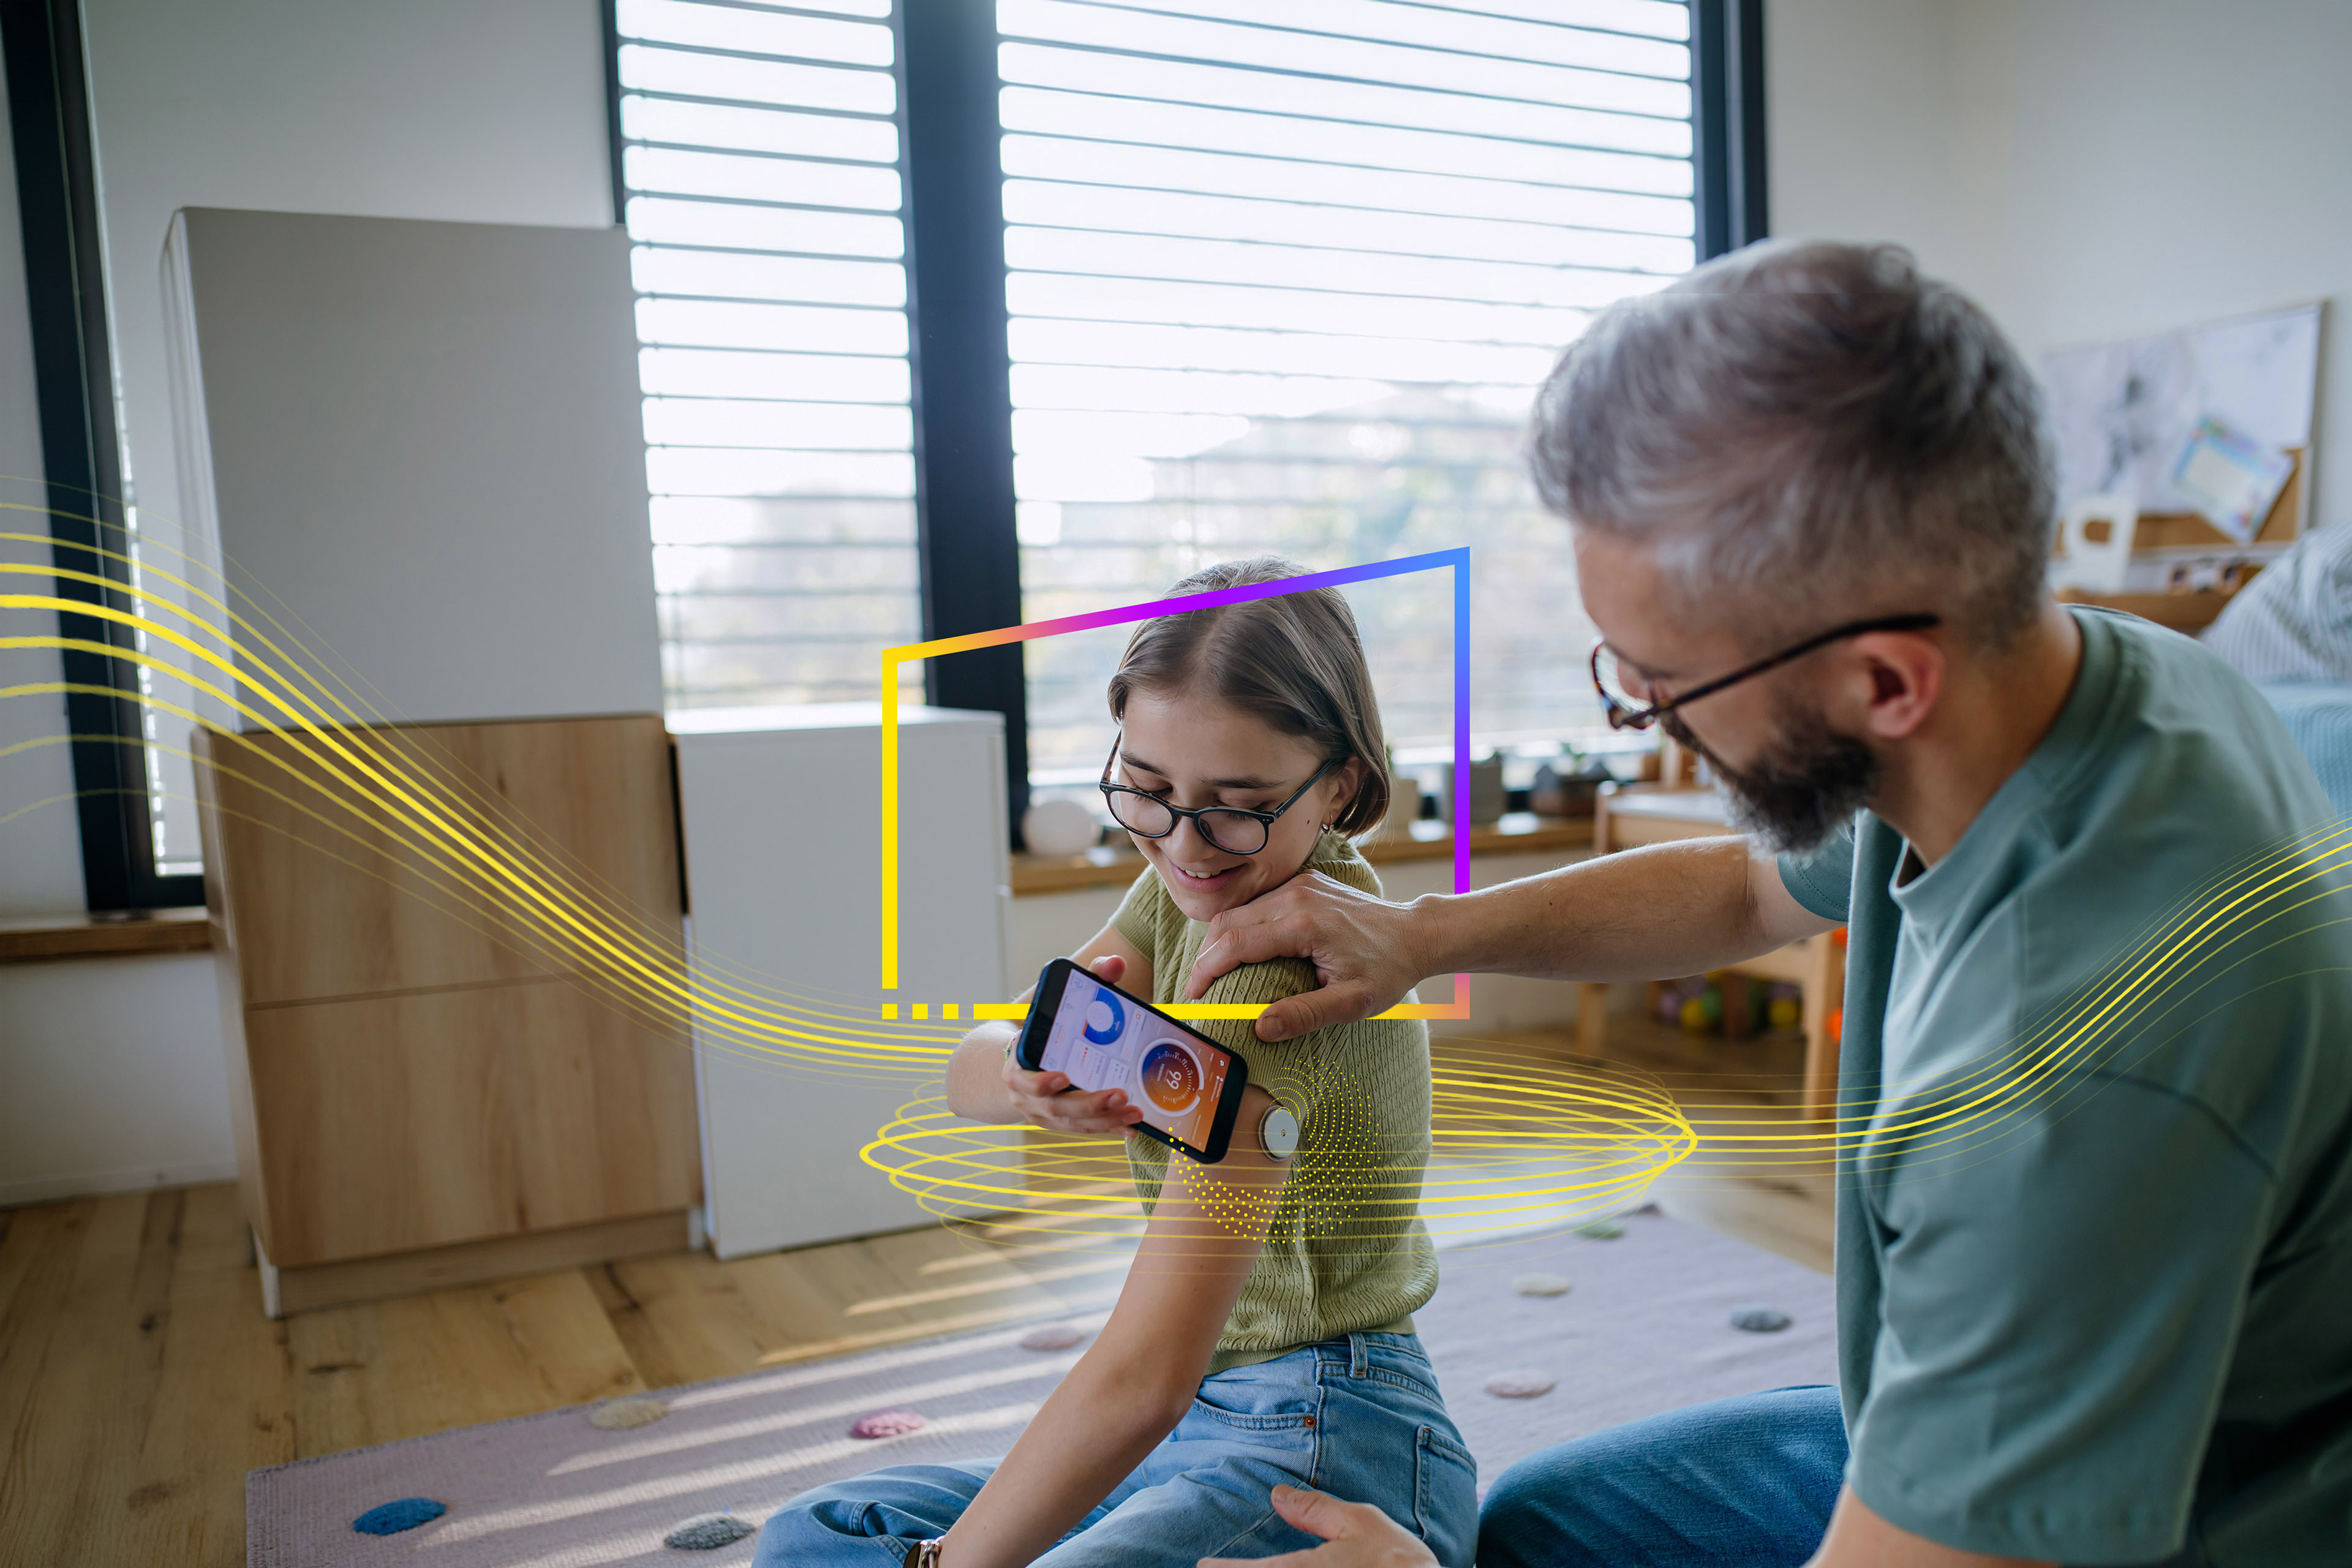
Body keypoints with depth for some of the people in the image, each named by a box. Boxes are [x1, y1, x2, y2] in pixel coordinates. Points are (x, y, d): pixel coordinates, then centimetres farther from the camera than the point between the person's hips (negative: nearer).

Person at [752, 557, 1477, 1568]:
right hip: (1207, 1429, 8)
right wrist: (1031, 1068, -28)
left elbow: (1144, 1374, -27)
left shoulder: (1290, 955, -24)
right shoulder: (1196, 883, 4)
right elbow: (965, 1076, -4)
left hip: (1326, 1452, -8)